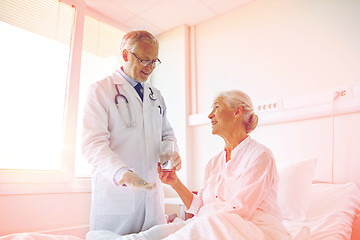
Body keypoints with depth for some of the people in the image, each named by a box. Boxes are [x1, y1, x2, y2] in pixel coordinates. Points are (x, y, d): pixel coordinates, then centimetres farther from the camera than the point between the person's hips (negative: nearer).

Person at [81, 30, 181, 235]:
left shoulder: (156, 96, 16)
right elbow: (93, 143, -13)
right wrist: (122, 173, -30)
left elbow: (167, 133, 22)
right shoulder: (100, 90, -3)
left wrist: (173, 153, -1)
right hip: (114, 192, -5)